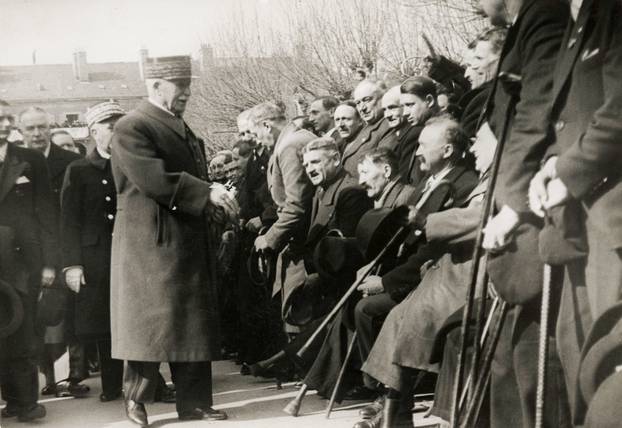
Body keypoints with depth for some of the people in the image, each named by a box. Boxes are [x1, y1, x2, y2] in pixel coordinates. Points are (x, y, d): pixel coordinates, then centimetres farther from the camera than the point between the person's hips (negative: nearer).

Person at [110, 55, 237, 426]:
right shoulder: (132, 127, -11)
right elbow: (153, 180, -23)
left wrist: (214, 201, 0)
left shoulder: (182, 129, 16)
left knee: (195, 323, 9)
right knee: (149, 322, 0)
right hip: (151, 244, -8)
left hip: (189, 243, 8)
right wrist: (208, 194, -21)